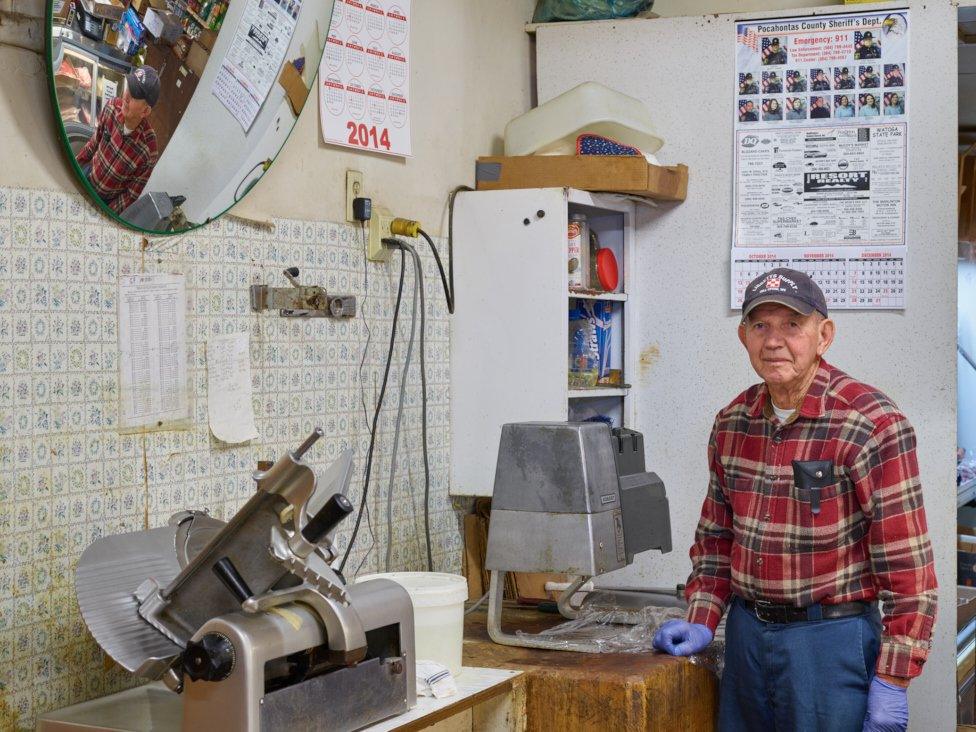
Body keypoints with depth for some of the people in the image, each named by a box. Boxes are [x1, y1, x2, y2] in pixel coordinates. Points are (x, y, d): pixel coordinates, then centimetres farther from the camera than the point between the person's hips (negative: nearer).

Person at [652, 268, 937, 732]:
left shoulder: (873, 425, -14)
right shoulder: (732, 423, 6)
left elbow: (906, 566, -14)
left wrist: (892, 683, -16)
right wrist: (702, 623, 7)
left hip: (831, 639, -6)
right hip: (745, 632, 6)